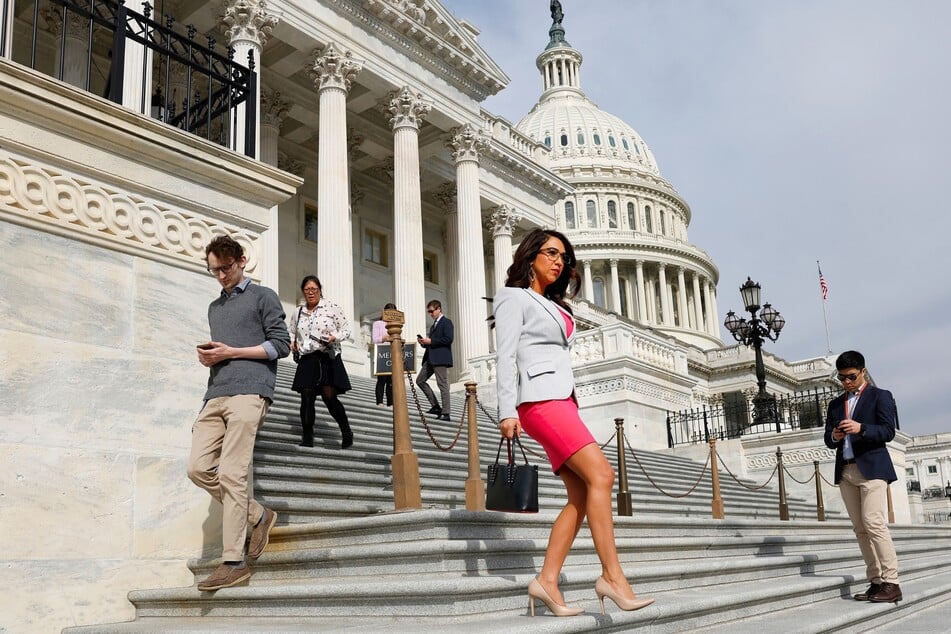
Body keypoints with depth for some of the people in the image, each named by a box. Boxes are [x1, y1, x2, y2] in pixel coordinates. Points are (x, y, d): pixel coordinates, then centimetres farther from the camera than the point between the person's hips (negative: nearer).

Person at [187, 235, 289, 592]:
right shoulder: (215, 308, 28)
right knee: (199, 468, -5)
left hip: (248, 392, -7)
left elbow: (281, 345, 0)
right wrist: (207, 357, 9)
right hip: (215, 395, 7)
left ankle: (233, 562, -12)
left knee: (231, 475, -14)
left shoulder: (262, 297, 8)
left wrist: (231, 353, -7)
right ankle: (258, 516, 12)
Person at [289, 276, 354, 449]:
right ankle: (307, 439, 6)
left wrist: (335, 337, -15)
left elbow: (346, 328, 3)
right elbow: (292, 332, 29)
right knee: (307, 398, -2)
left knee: (330, 397, -11)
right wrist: (292, 342, 8)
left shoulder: (331, 307, 1)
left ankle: (347, 434, 7)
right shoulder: (298, 312, 14)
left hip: (328, 358, -4)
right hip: (307, 360, 4)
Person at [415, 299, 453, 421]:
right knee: (420, 380, 8)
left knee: (442, 385, -9)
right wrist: (424, 342, 6)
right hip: (430, 358, 10)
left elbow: (448, 339, -16)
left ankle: (445, 413, -7)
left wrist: (431, 341, -17)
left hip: (440, 358, -10)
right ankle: (436, 406, 11)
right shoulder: (433, 325, 25)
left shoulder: (446, 322, -3)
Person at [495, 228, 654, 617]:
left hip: (562, 400, 9)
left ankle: (547, 581, -4)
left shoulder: (553, 306, 27)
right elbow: (505, 357, -7)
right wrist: (507, 411, -17)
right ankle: (612, 576, -21)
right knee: (600, 474, -20)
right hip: (540, 399, -8)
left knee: (581, 495, -3)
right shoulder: (514, 297, 3)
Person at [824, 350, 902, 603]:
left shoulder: (880, 396, 6)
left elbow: (888, 431, -5)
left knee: (874, 522, -16)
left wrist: (861, 429, -21)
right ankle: (876, 582, 3)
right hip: (845, 472, 5)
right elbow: (828, 440, 17)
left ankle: (891, 583, -14)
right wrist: (834, 437, -7)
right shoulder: (835, 404, 20)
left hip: (871, 468, -5)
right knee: (860, 528, 1)